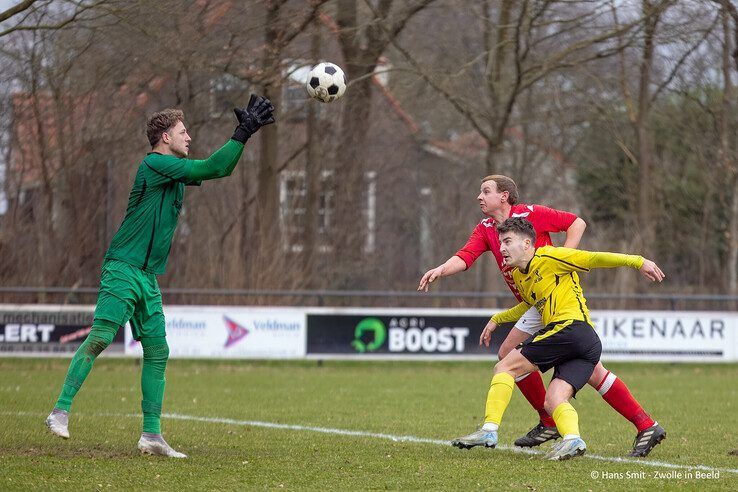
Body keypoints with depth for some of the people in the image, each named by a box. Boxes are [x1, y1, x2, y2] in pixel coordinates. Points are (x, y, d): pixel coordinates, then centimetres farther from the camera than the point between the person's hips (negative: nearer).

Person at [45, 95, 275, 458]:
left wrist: (247, 129, 16)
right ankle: (61, 411, -16)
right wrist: (243, 132, -12)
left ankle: (151, 434, 6)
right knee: (101, 336, -18)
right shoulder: (155, 163, -9)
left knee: (157, 352, 4)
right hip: (123, 269, -9)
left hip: (148, 278, 9)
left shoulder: (174, 172, 17)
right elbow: (212, 168, -16)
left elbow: (219, 170, 25)